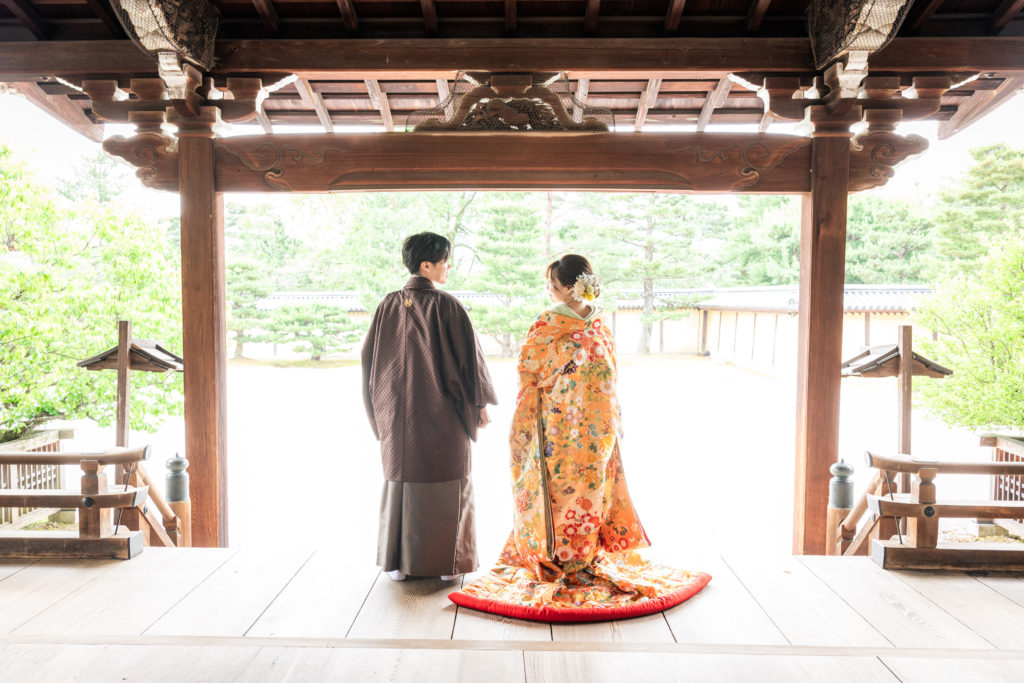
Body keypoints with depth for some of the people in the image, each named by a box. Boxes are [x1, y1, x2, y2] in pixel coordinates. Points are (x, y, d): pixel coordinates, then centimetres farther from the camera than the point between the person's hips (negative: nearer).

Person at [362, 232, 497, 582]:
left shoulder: (388, 305, 2)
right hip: (441, 410, -4)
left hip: (397, 410, 4)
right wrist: (480, 403, 1)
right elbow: (468, 356, -10)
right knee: (446, 481, 7)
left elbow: (369, 357, 7)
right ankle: (446, 562, 14)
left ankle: (398, 562, 19)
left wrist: (381, 406, 17)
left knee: (400, 478, 13)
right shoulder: (446, 305, -11)